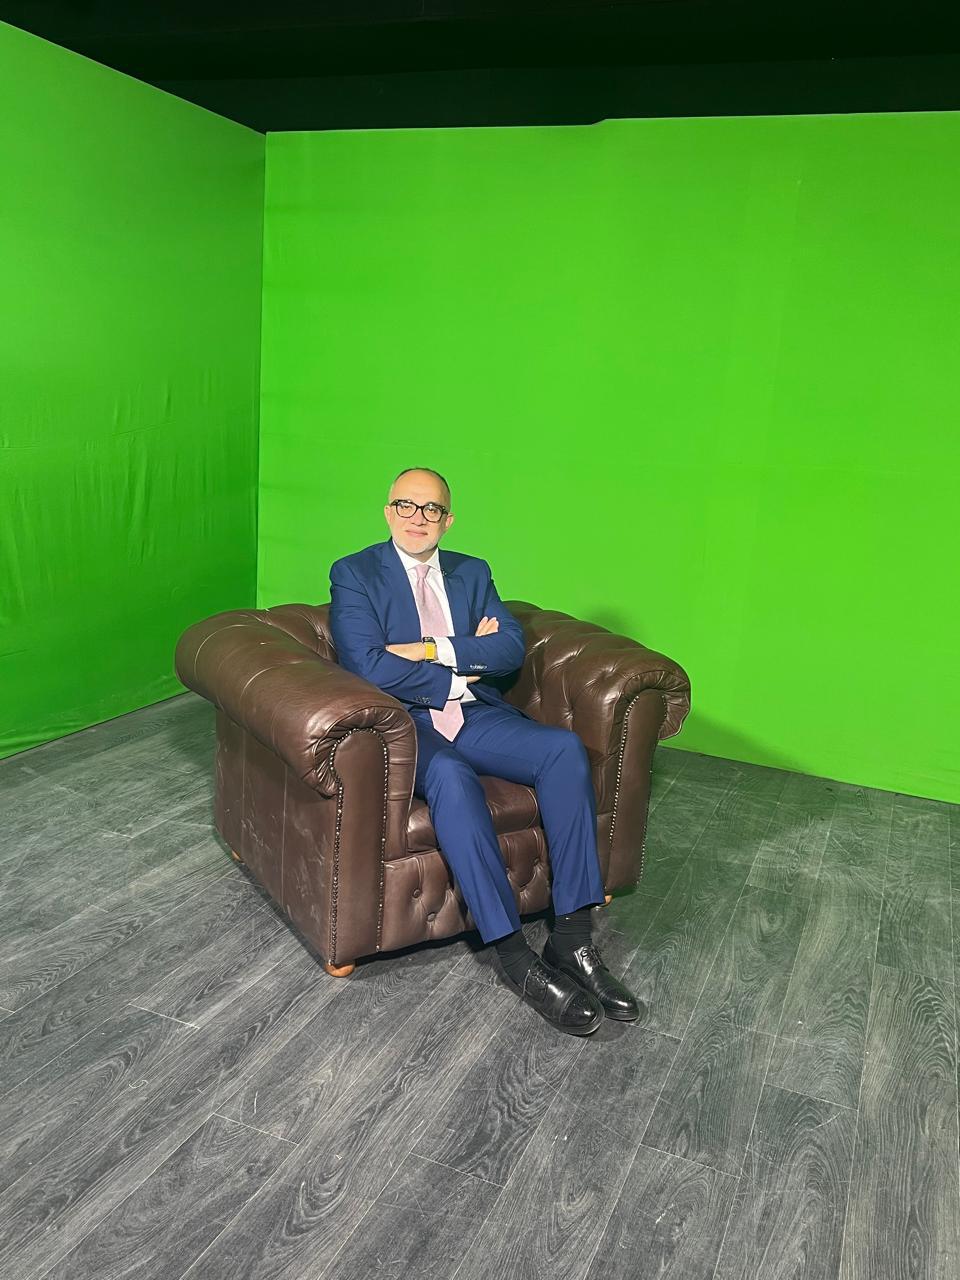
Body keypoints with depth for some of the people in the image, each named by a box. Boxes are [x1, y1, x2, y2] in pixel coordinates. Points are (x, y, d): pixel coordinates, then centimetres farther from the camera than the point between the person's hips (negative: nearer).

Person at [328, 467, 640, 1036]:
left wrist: (435, 651, -12)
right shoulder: (354, 574, 4)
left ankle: (573, 939, -19)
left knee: (565, 747, -22)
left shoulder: (473, 572, 18)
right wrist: (468, 662, -8)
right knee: (450, 776, -37)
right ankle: (518, 959, -29)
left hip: (475, 716, 5)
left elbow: (512, 648, 2)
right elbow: (370, 667, -12)